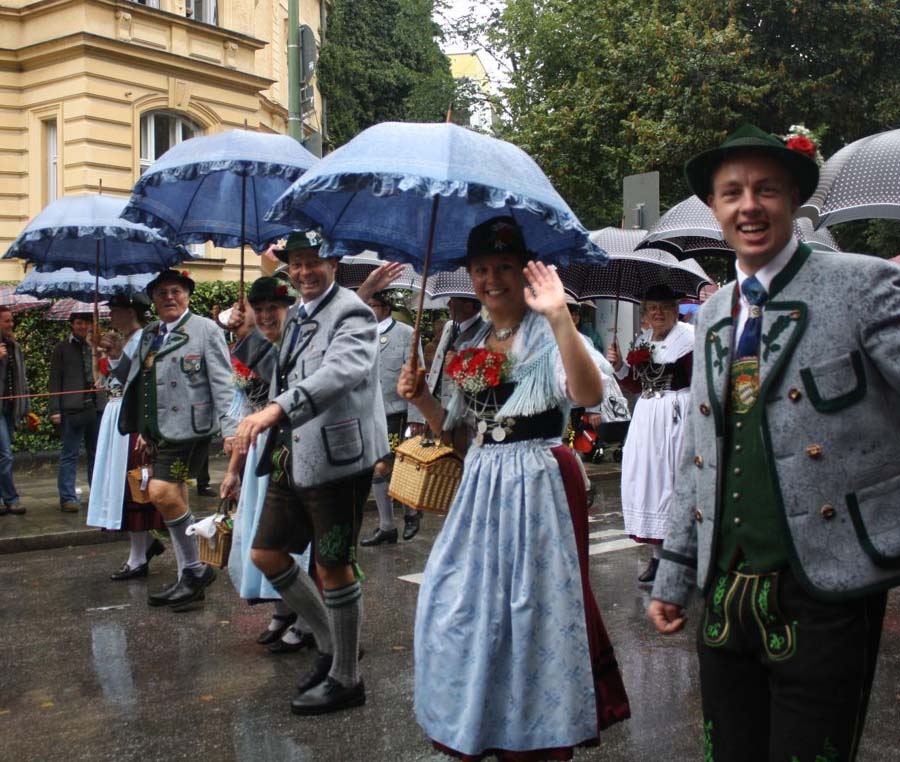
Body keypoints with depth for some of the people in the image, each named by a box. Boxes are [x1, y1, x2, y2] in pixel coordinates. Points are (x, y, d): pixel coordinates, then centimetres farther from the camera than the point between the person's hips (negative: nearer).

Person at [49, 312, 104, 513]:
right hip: (72, 409, -4)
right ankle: (68, 498, 4)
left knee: (97, 453, 10)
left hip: (96, 407, 4)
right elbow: (55, 381, 1)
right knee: (69, 455, 0)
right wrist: (55, 409, -6)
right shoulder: (63, 348, 4)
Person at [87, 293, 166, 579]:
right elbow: (107, 384, 15)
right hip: (115, 416, 9)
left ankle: (138, 560, 3)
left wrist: (117, 356, -23)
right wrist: (104, 358, 4)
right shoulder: (121, 340, 15)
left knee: (130, 484, -5)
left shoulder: (143, 339, -12)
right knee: (119, 482, 13)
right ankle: (147, 541, 25)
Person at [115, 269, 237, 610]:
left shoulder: (206, 329, -3)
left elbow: (222, 383, -9)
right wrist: (115, 353, 4)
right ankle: (189, 579, 22)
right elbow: (130, 378, 19)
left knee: (161, 493, -19)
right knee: (174, 502, 11)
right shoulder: (148, 335, 16)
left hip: (186, 427, -7)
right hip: (156, 432, 7)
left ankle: (195, 569, -3)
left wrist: (229, 429, -15)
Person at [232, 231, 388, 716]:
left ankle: (345, 678, 19)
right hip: (293, 456, 9)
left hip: (336, 456, -9)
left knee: (333, 567, 1)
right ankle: (330, 642, 32)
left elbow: (342, 370, -32)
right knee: (266, 554, 14)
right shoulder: (295, 316, 15)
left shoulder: (350, 312, -13)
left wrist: (276, 408, -43)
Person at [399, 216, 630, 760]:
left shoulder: (547, 336, -9)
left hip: (537, 485, -7)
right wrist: (421, 398, 2)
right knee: (462, 602, 10)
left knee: (532, 605, 3)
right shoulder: (472, 348, 12)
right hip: (482, 487, 7)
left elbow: (589, 395, -29)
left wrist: (559, 315, -35)